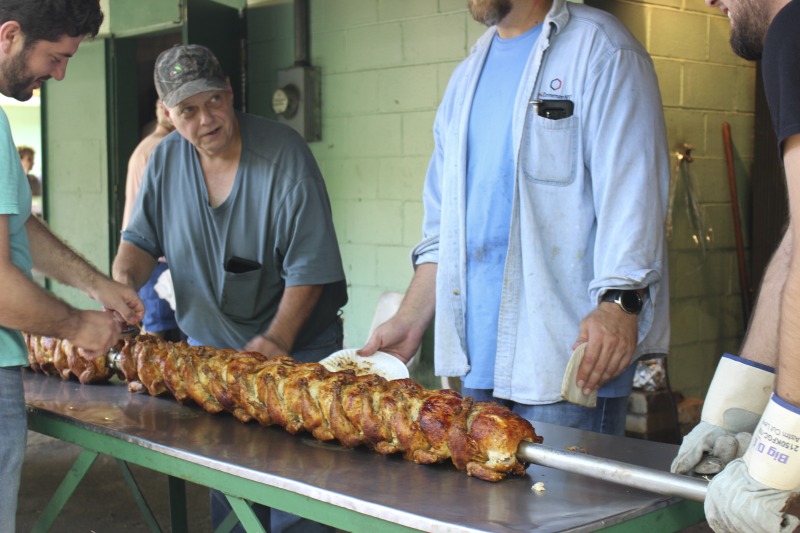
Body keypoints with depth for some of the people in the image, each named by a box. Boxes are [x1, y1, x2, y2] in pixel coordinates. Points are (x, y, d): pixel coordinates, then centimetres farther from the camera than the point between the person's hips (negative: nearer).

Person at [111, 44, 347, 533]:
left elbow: (310, 266, -16)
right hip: (210, 347, 5)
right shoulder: (166, 160, 0)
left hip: (295, 349, -4)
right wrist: (124, 280, -13)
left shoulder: (284, 153, -15)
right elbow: (142, 238, 9)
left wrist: (277, 340, -23)